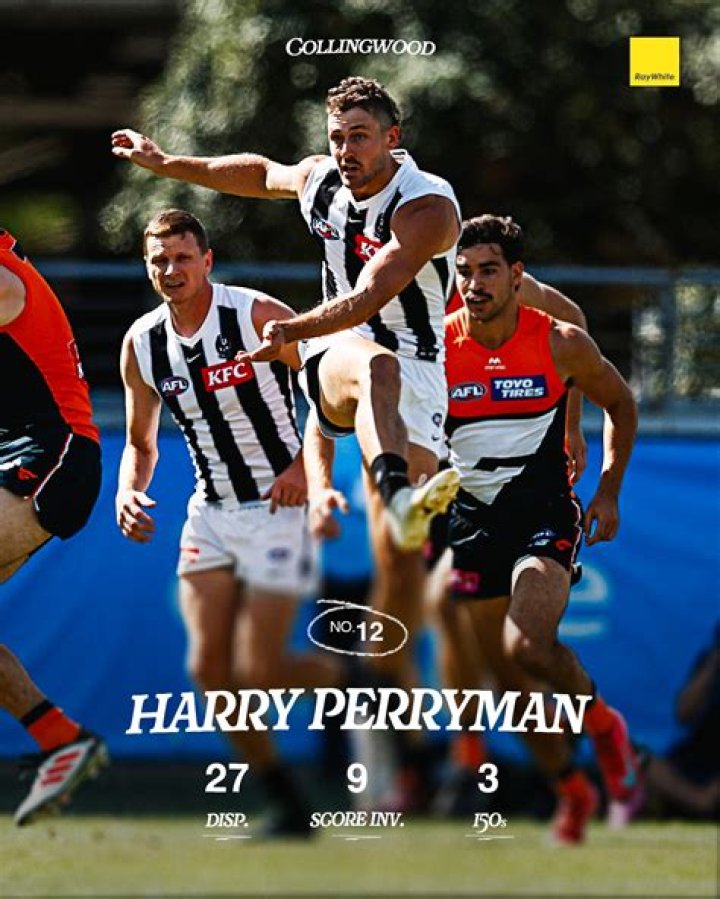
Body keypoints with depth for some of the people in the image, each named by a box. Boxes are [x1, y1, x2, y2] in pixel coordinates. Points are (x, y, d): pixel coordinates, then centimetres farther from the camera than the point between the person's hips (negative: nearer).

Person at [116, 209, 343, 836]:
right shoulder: (143, 344, 2)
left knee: (258, 669, -13)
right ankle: (287, 801, 8)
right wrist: (128, 493, -6)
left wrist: (308, 464, -19)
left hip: (278, 507, -6)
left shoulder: (259, 316, -14)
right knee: (208, 664, -5)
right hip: (210, 512, 6)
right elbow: (140, 444, 14)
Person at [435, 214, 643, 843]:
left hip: (546, 515, -3)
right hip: (473, 523, 3)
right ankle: (572, 790, 28)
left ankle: (602, 722, 4)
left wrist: (608, 492, 4)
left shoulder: (563, 344, -8)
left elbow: (621, 406, 10)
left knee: (527, 646, -26)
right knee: (510, 678, 6)